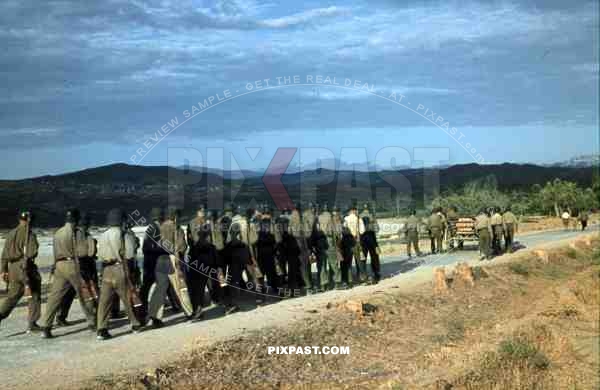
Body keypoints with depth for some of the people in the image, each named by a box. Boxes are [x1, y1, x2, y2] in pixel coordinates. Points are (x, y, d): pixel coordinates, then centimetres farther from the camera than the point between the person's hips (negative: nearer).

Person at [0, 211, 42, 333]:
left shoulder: (10, 234, 11)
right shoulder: (30, 235, -9)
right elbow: (31, 253, -17)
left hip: (13, 268, 6)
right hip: (27, 267, -6)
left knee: (12, 296, 16)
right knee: (34, 296, 6)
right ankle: (32, 324, 7)